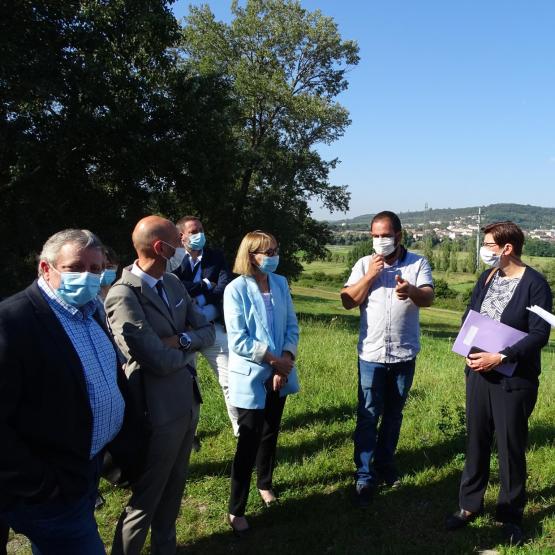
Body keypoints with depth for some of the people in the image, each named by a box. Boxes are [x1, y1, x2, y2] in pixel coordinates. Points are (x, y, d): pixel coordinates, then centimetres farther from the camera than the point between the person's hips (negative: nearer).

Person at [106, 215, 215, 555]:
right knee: (146, 498, 10)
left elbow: (208, 331, 4)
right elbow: (161, 361, -25)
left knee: (174, 488, 24)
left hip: (188, 402, 8)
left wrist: (181, 339, -16)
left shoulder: (174, 284, 5)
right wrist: (188, 349, -6)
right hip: (159, 411, -8)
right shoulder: (123, 296, -23)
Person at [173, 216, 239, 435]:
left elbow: (225, 286, -6)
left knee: (229, 380, 5)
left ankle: (240, 428, 19)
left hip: (213, 328, 2)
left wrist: (204, 305, -17)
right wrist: (205, 285, -10)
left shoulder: (216, 256, 6)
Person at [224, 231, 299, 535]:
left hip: (279, 374, 5)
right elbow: (238, 341, -18)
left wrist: (286, 361, -12)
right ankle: (236, 510, 16)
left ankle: (265, 483, 44)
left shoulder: (280, 283, 2)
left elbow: (292, 326, 3)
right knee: (249, 442, 1)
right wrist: (274, 360, -15)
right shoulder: (236, 289, -15)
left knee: (270, 434, 20)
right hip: (250, 377, -5)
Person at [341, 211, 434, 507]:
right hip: (371, 353, -1)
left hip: (404, 354, 1)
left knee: (393, 413, 15)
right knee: (368, 416, 0)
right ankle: (364, 478, 8)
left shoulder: (418, 263, -2)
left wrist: (410, 290, -39)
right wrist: (370, 275, -18)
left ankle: (384, 464, 33)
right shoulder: (364, 264, -1)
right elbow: (348, 301, -7)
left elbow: (428, 298, -17)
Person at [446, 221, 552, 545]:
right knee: (476, 441, 14)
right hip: (479, 373, 6)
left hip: (514, 380, -6)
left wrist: (501, 357, -24)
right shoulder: (486, 278, 7)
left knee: (511, 447, 7)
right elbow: (469, 316, 13)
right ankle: (470, 505, 29)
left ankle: (512, 514, 25)